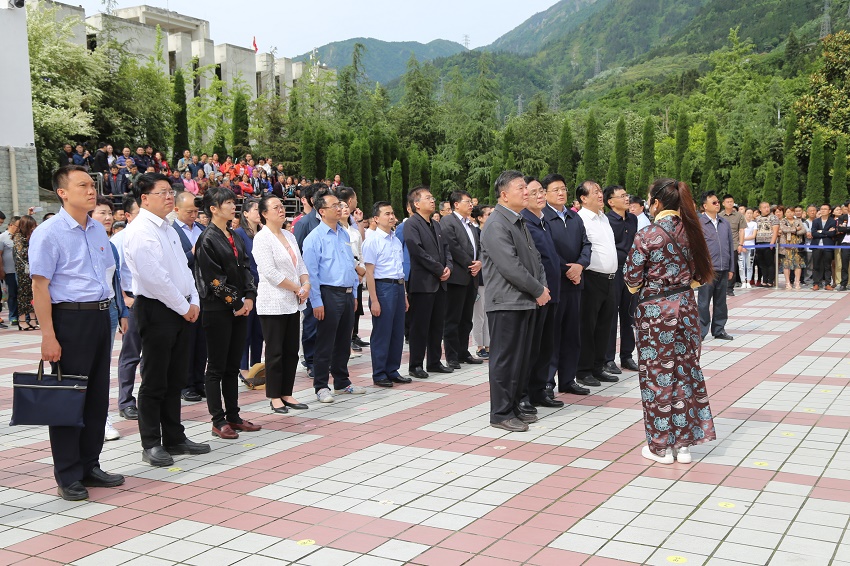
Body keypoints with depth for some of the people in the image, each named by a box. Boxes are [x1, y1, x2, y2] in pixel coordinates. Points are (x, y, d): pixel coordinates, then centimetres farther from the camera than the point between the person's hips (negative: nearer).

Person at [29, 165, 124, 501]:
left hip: (100, 317, 7)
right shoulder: (48, 234, -11)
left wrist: (111, 315, 12)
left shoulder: (98, 231, 11)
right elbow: (39, 287, -14)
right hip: (70, 319, -7)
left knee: (98, 396, 13)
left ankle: (90, 466, 27)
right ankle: (68, 477, 13)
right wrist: (48, 336, -18)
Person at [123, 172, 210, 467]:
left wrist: (193, 302, 4)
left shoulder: (168, 230, 16)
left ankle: (175, 438, 23)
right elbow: (154, 276, -20)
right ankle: (151, 444, 9)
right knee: (155, 382, -1)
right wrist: (183, 307, -13)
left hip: (181, 311, 9)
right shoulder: (139, 231, -13)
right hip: (156, 310, -9)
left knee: (175, 379, 13)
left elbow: (184, 268, 18)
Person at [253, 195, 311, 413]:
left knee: (291, 351, 9)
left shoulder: (289, 236, 14)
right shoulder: (262, 238, -10)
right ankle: (274, 397, 9)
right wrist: (297, 288, -12)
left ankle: (287, 394, 18)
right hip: (273, 303, -7)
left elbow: (300, 264, 14)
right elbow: (269, 272, -18)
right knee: (275, 352, -1)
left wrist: (306, 284, -6)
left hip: (293, 303, 7)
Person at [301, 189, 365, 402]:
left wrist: (354, 293, 15)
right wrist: (317, 302, -15)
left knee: (344, 342, 15)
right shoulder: (314, 238, -10)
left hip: (347, 294, 7)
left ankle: (342, 382, 26)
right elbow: (311, 272, -12)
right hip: (329, 294, -7)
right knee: (325, 344, 0)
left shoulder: (344, 234, 12)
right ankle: (321, 387, 9)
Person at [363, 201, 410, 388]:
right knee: (382, 334, -1)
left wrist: (404, 295, 20)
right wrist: (374, 300, -16)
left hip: (398, 287, 7)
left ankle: (393, 371, 23)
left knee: (398, 332, 12)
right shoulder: (372, 241, -9)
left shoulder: (397, 240, 13)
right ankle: (379, 374, 10)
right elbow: (369, 272, -12)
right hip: (383, 287, -7)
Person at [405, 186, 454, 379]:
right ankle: (416, 365, 6)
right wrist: (439, 269, -14)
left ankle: (434, 361, 22)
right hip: (422, 283, -8)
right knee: (420, 326, -2)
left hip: (439, 283, 8)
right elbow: (417, 251, -18)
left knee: (437, 325, 12)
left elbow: (446, 248, 18)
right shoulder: (411, 224, -9)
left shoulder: (436, 225, 18)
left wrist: (448, 267, -1)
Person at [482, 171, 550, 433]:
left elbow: (534, 258, 20)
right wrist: (538, 291, -12)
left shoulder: (519, 222, 17)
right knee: (505, 359, -2)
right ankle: (501, 414, 6)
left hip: (527, 302, 9)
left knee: (522, 359, 13)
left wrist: (542, 286, 3)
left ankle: (514, 406, 24)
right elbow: (511, 267, -20)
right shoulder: (497, 225, -14)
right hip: (507, 303, -9)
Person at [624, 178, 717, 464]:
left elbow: (633, 278, -10)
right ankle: (684, 443, 17)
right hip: (685, 306, 5)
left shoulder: (646, 235, -14)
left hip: (654, 310, -5)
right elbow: (698, 274, 8)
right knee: (686, 369, 10)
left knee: (657, 373, 4)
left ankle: (661, 445, 13)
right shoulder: (689, 231, 2)